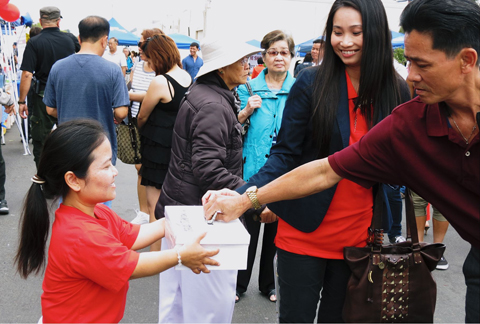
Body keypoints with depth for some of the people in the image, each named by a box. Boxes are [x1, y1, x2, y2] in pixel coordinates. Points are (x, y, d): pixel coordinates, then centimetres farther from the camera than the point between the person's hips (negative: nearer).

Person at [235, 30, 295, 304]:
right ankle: (239, 283, 23)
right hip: (253, 168, -1)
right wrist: (246, 112, -12)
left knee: (277, 228, 13)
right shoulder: (249, 88, 3)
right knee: (249, 226, 4)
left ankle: (268, 283, 31)